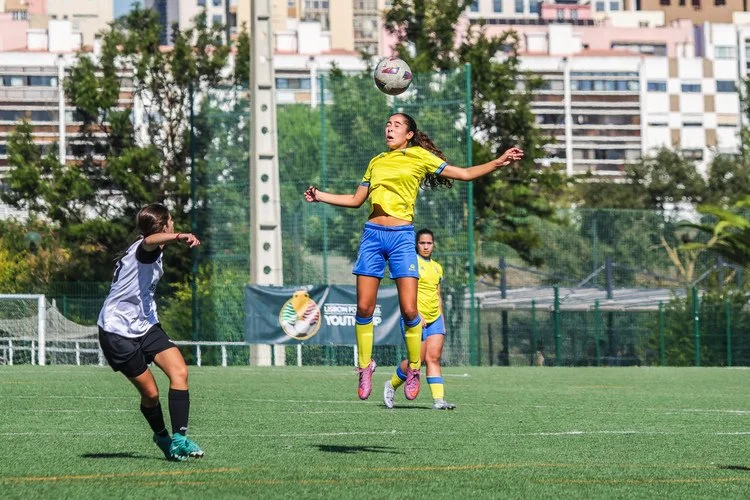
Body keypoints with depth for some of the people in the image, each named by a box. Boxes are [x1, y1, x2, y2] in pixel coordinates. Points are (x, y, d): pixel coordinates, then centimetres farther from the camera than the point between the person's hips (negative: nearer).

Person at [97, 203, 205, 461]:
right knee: (150, 393, -6)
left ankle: (178, 439, -15)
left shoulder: (153, 256, 15)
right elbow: (150, 240, -43)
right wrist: (178, 237, -62)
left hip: (145, 325, 8)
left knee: (179, 372, -14)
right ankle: (162, 436, 22)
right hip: (118, 331, -8)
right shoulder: (142, 248, -16)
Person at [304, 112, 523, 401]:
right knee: (364, 307, -2)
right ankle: (365, 366, 13)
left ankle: (414, 369, 7)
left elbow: (464, 174, 7)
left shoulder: (419, 156, 7)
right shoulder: (376, 162, 18)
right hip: (372, 234, 3)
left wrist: (499, 162, -2)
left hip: (401, 236, -3)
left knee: (409, 310, -10)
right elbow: (356, 200, 25)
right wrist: (320, 196, 19)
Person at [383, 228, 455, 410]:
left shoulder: (437, 267, 17)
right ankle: (391, 385, 16)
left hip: (435, 320, 6)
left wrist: (442, 320, 18)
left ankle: (438, 400, -13)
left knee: (434, 357, -5)